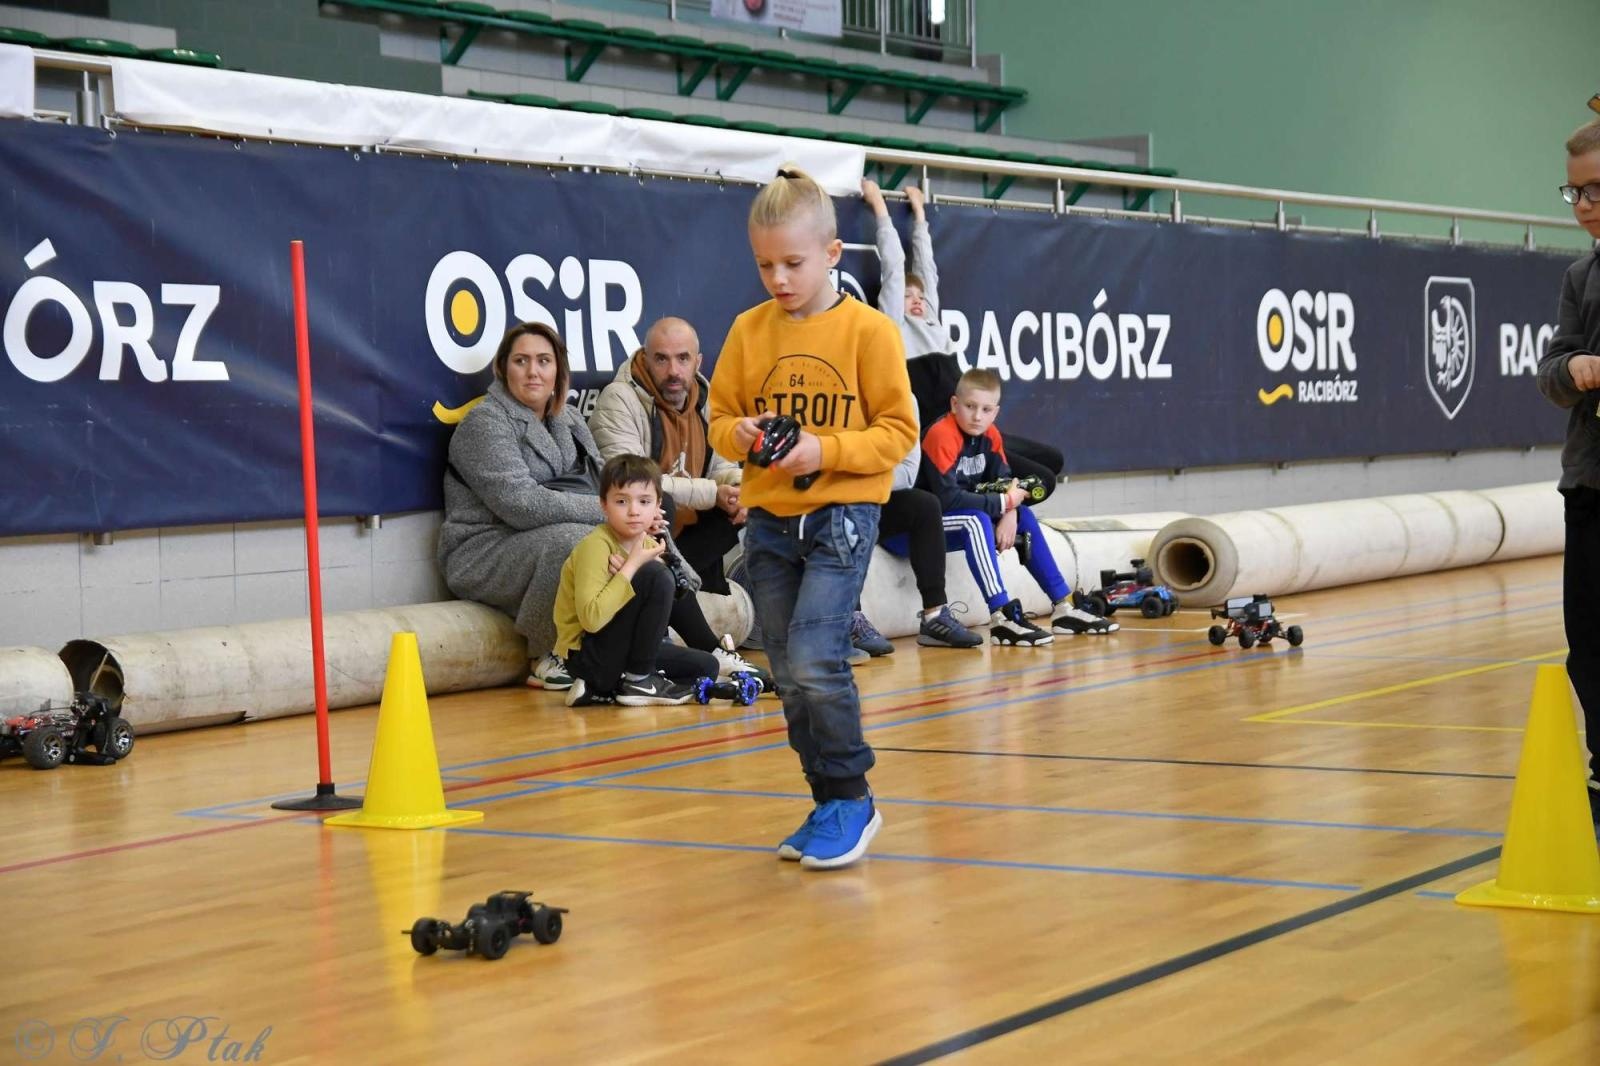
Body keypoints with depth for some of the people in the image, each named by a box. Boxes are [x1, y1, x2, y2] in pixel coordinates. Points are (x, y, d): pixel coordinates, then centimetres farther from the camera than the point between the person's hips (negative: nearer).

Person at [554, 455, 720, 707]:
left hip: (621, 648, 9)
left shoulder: (648, 545, 7)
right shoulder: (595, 546, -18)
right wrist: (632, 566, -25)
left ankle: (601, 692, 2)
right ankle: (639, 680, -11)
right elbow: (592, 618, -29)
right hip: (587, 655, -9)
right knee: (657, 575, -22)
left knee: (706, 667, 9)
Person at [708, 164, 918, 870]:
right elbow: (720, 419, 11)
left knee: (813, 661, -17)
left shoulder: (868, 331, -7)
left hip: (841, 514, -5)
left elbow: (898, 432, -6)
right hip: (769, 519, 5)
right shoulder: (749, 331, 4)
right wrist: (739, 435, -12)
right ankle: (832, 806, 21)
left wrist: (825, 450, -19)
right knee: (790, 676, 8)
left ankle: (850, 798, 0)